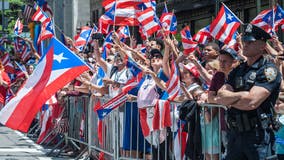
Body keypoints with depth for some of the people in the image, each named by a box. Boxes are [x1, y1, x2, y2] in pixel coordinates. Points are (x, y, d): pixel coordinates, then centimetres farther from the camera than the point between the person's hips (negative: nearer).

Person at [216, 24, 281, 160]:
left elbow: (251, 102, -19)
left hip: (257, 135, -7)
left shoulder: (268, 70, -8)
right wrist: (241, 96, -14)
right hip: (234, 134, 7)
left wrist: (229, 98, -4)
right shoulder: (238, 71, 14)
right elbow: (220, 97, 2)